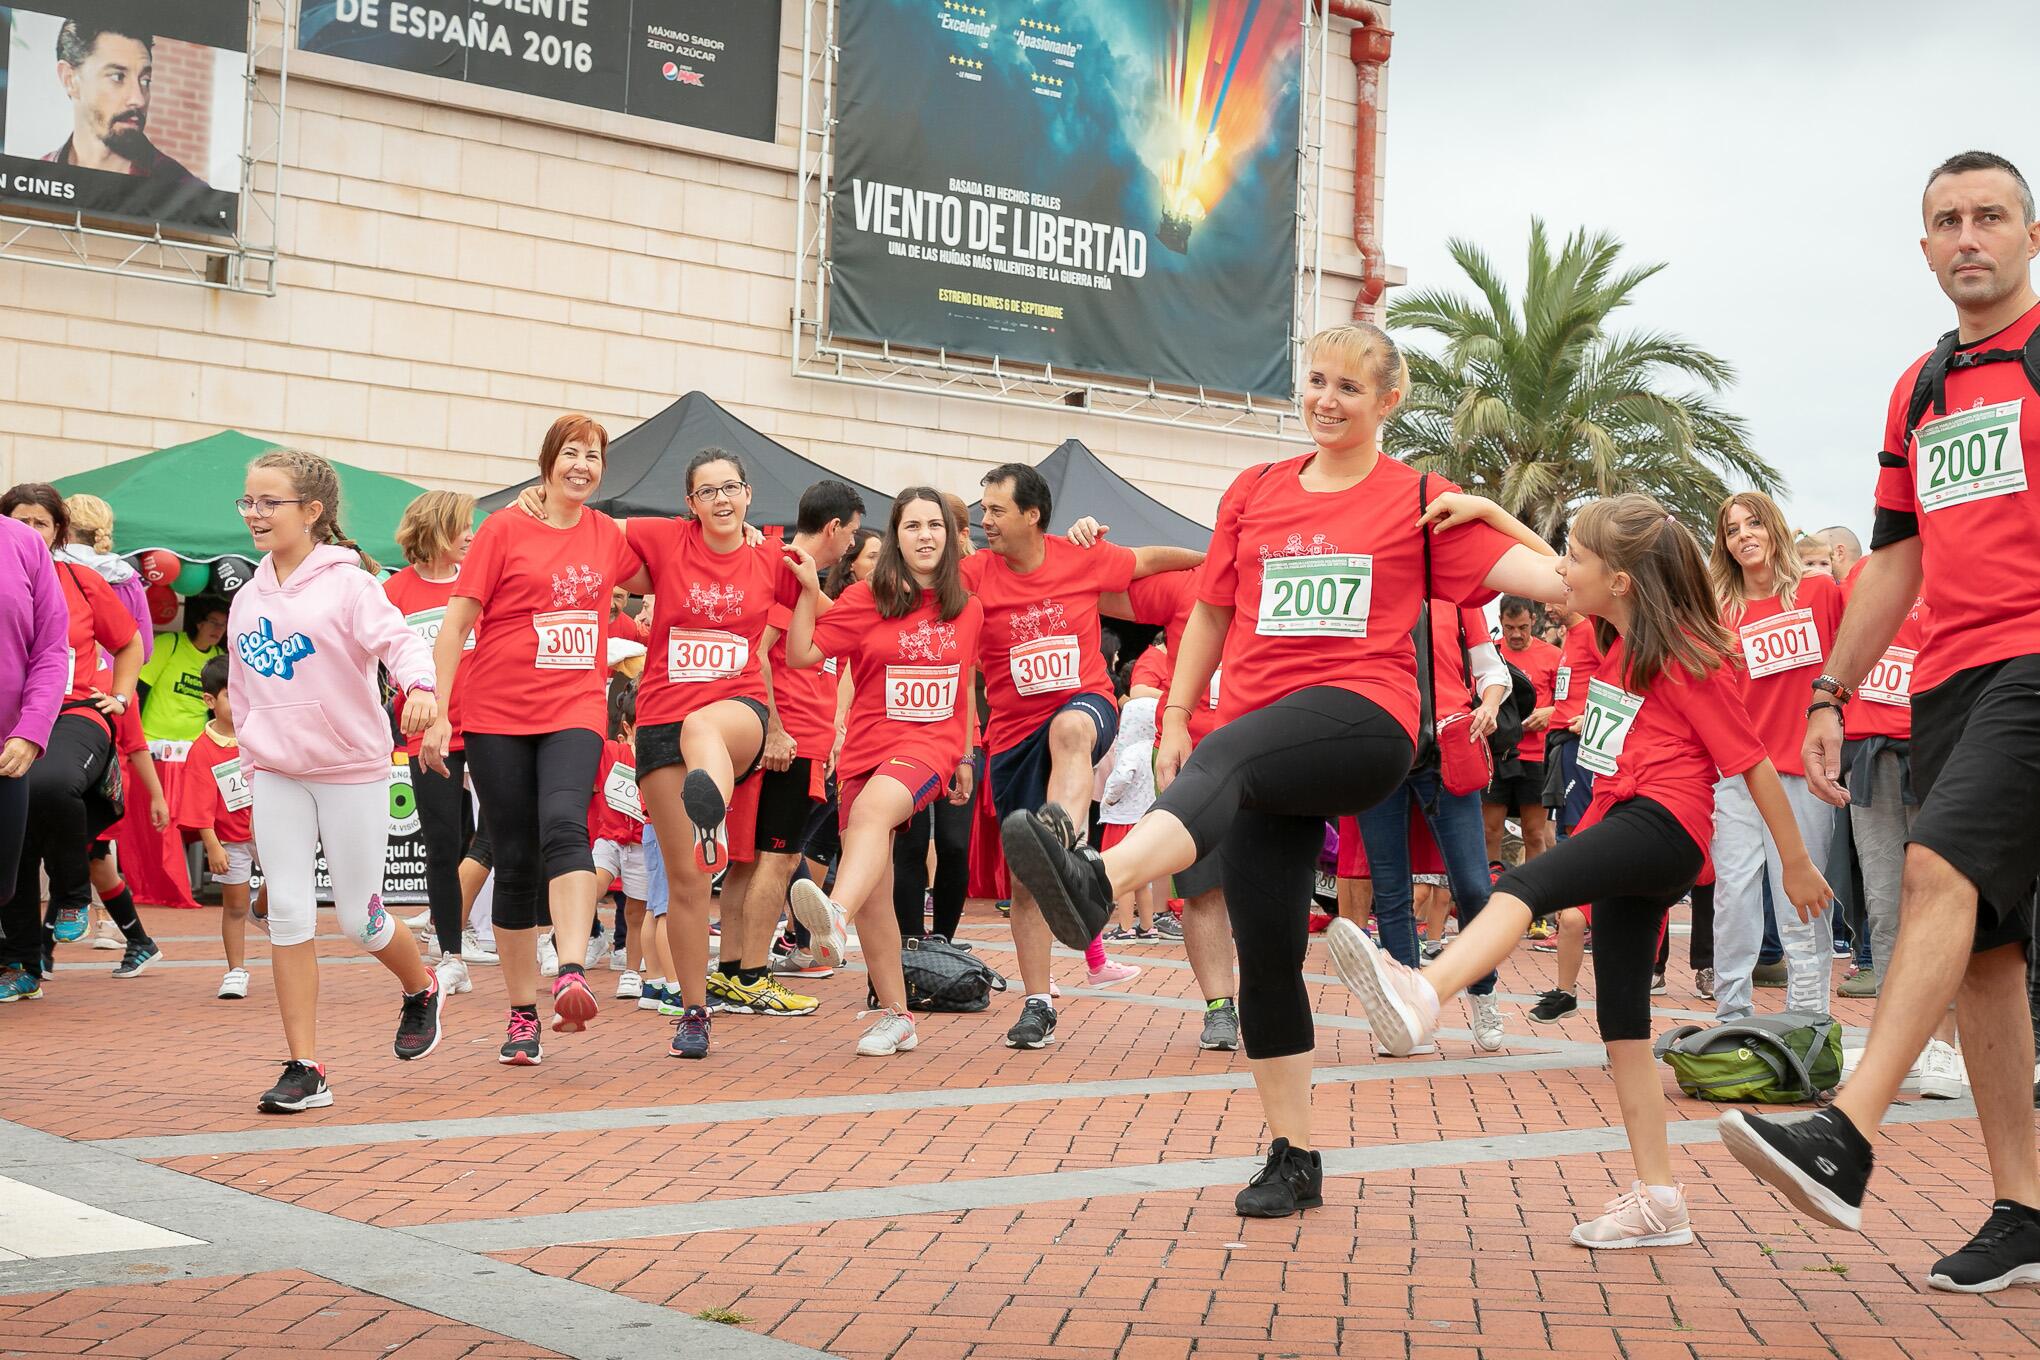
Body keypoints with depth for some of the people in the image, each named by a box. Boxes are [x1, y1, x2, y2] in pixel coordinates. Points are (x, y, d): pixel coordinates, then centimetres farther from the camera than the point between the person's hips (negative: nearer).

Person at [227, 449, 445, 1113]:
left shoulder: (345, 583, -8)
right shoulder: (248, 597, 9)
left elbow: (397, 638, -22)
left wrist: (419, 685, -42)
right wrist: (251, 749, 16)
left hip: (352, 770, -4)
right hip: (274, 776, 5)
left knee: (359, 918, 3)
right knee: (288, 913, -4)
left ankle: (421, 989, 36)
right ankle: (305, 1069, 1)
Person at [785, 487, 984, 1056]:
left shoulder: (967, 608, 10)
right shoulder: (866, 599, 3)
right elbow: (801, 654, -3)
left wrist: (965, 758, 21)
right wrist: (809, 589, -11)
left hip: (930, 745, -2)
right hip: (868, 747, 2)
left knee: (873, 807, -37)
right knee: (874, 895, 1)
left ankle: (834, 918, -61)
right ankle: (895, 1016, 13)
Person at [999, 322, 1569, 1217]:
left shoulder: (1419, 502, 8)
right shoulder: (1256, 492, 18)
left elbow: (1548, 578, 0)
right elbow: (1212, 613, 23)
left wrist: (1491, 512, -18)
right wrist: (1173, 719, 17)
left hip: (1364, 722, -5)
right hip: (1261, 751, 5)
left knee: (1230, 757, -38)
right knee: (1266, 956, 1)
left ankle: (1097, 882, -64)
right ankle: (1294, 1158, 14)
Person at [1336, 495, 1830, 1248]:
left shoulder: (1686, 657, -8)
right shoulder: (1617, 643, 16)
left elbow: (1753, 763, -5)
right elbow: (1542, 572, 36)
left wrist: (1796, 863, -1)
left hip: (1663, 825, -10)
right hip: (1623, 830, 10)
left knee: (1524, 886, -35)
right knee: (1621, 1022, 7)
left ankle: (1421, 994, -62)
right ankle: (1658, 1198, 11)